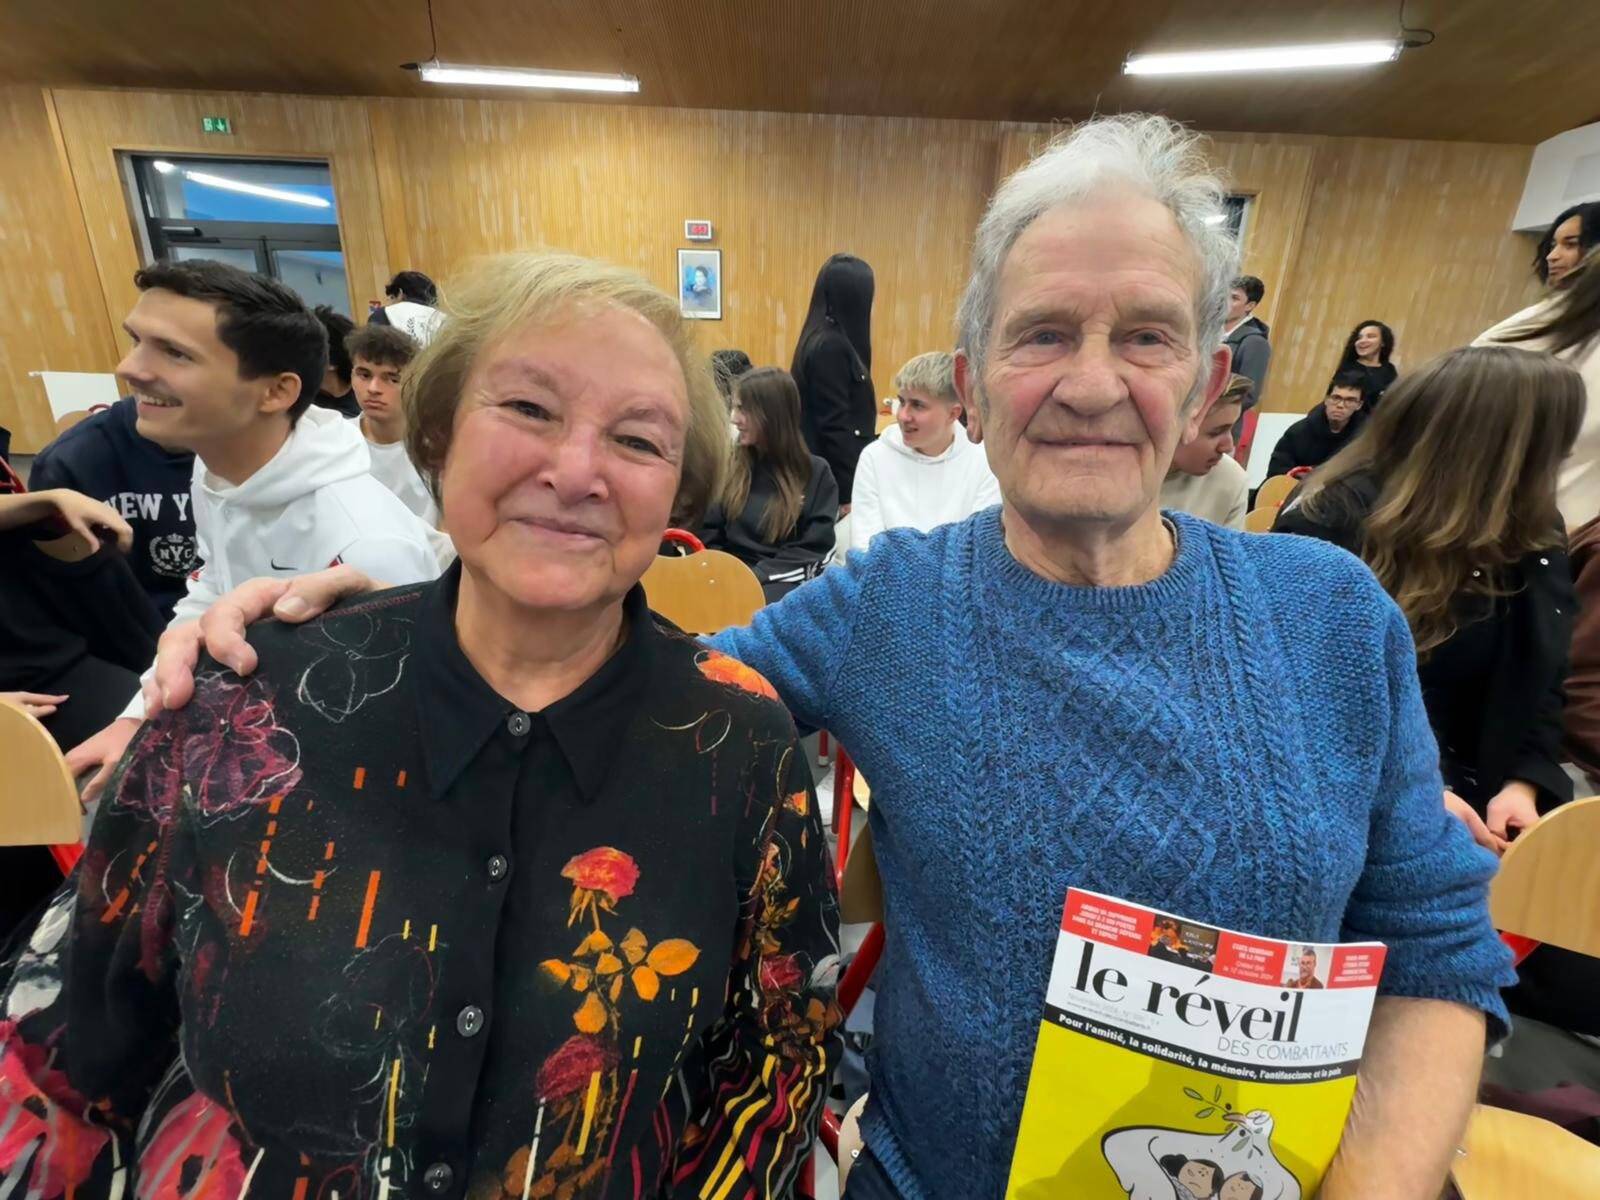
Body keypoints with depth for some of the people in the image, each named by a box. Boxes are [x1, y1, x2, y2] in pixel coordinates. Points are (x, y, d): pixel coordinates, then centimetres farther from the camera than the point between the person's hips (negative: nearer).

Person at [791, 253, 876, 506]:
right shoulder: (830, 346, -18)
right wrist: (849, 493, -20)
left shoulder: (822, 339, 10)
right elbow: (834, 426, -21)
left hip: (832, 471, 10)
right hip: (836, 476, -10)